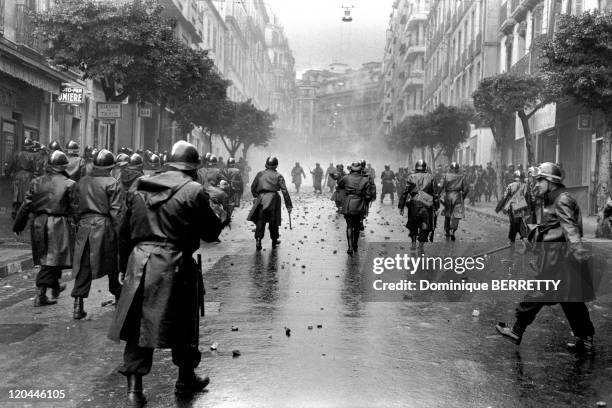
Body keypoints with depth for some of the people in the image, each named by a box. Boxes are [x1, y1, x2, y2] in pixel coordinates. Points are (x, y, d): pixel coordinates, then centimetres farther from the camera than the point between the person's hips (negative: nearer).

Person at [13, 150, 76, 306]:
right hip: (59, 225, -5)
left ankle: (55, 287, 33)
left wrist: (18, 225, 13)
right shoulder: (69, 184, -8)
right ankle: (40, 295, 3)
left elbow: (26, 205, 6)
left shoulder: (37, 182, 3)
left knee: (47, 258, 18)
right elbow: (74, 209, -9)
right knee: (52, 260, 2)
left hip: (39, 224, 5)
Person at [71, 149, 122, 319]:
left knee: (83, 267, 5)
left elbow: (76, 206, 12)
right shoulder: (112, 183, -6)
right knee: (112, 265, 12)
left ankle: (78, 305, 0)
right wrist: (120, 233, -6)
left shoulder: (81, 182, 9)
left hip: (84, 227, 4)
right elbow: (115, 211, -10)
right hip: (104, 227, -4)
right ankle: (118, 298, 27)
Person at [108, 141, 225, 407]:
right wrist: (220, 219, 17)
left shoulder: (138, 188, 9)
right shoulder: (193, 191, -8)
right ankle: (186, 380, 29)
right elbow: (210, 233, -3)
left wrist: (125, 264, 20)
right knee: (183, 324, 14)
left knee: (138, 325, 9)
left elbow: (124, 232, 13)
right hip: (174, 265, -4)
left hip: (139, 262, 4)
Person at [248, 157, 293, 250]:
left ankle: (258, 239, -14)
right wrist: (289, 205, 0)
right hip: (273, 198, -1)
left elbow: (253, 188, 11)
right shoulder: (278, 176, 4)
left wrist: (256, 196, 27)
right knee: (273, 221, 12)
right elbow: (284, 191, -2)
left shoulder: (260, 174, 10)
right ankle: (274, 241, 23)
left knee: (260, 221, 3)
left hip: (261, 198, 1)